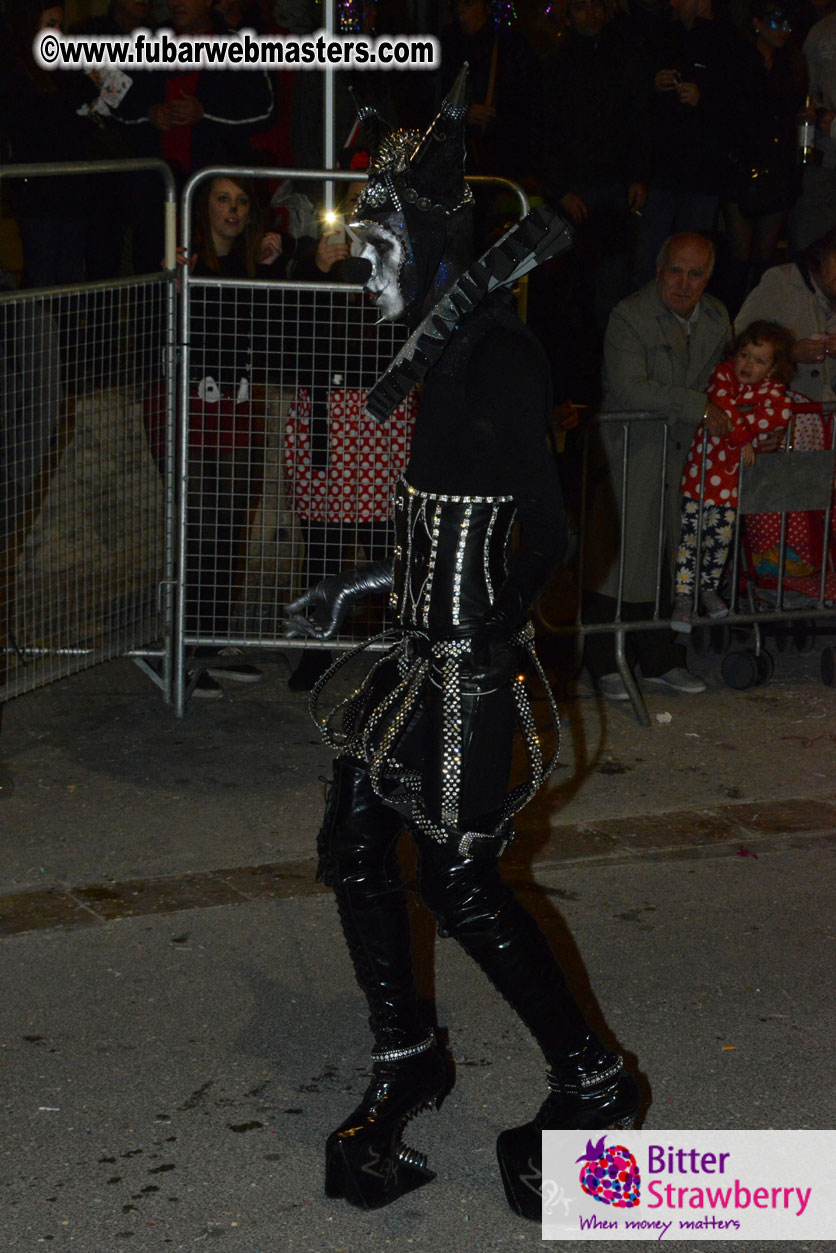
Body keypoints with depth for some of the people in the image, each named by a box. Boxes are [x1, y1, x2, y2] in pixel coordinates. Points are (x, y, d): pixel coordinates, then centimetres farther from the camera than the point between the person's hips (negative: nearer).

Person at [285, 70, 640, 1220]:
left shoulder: (498, 356, -17)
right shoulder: (450, 348, 11)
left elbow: (547, 526, -23)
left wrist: (501, 628, -32)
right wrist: (356, 587, 24)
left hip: (467, 661, -9)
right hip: (423, 651, 9)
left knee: (458, 878, -3)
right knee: (355, 844, 11)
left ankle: (593, 1080, 13)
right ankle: (406, 1061, 28)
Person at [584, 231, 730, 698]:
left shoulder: (716, 317, 9)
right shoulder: (629, 317, -12)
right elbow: (630, 389, -23)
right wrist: (699, 406, -21)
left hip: (687, 452, 6)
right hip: (630, 453, -6)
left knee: (674, 560, 8)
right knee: (621, 556, -4)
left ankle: (660, 660, 20)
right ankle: (606, 665, 7)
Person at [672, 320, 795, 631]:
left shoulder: (771, 389, -3)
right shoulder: (723, 374, -5)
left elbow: (781, 413, -24)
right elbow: (722, 406, -22)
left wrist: (738, 423, -29)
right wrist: (745, 438, -20)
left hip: (732, 477, 2)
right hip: (701, 470, -2)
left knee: (721, 536, 9)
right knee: (690, 535, 0)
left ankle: (710, 588, 31)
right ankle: (684, 596, 10)